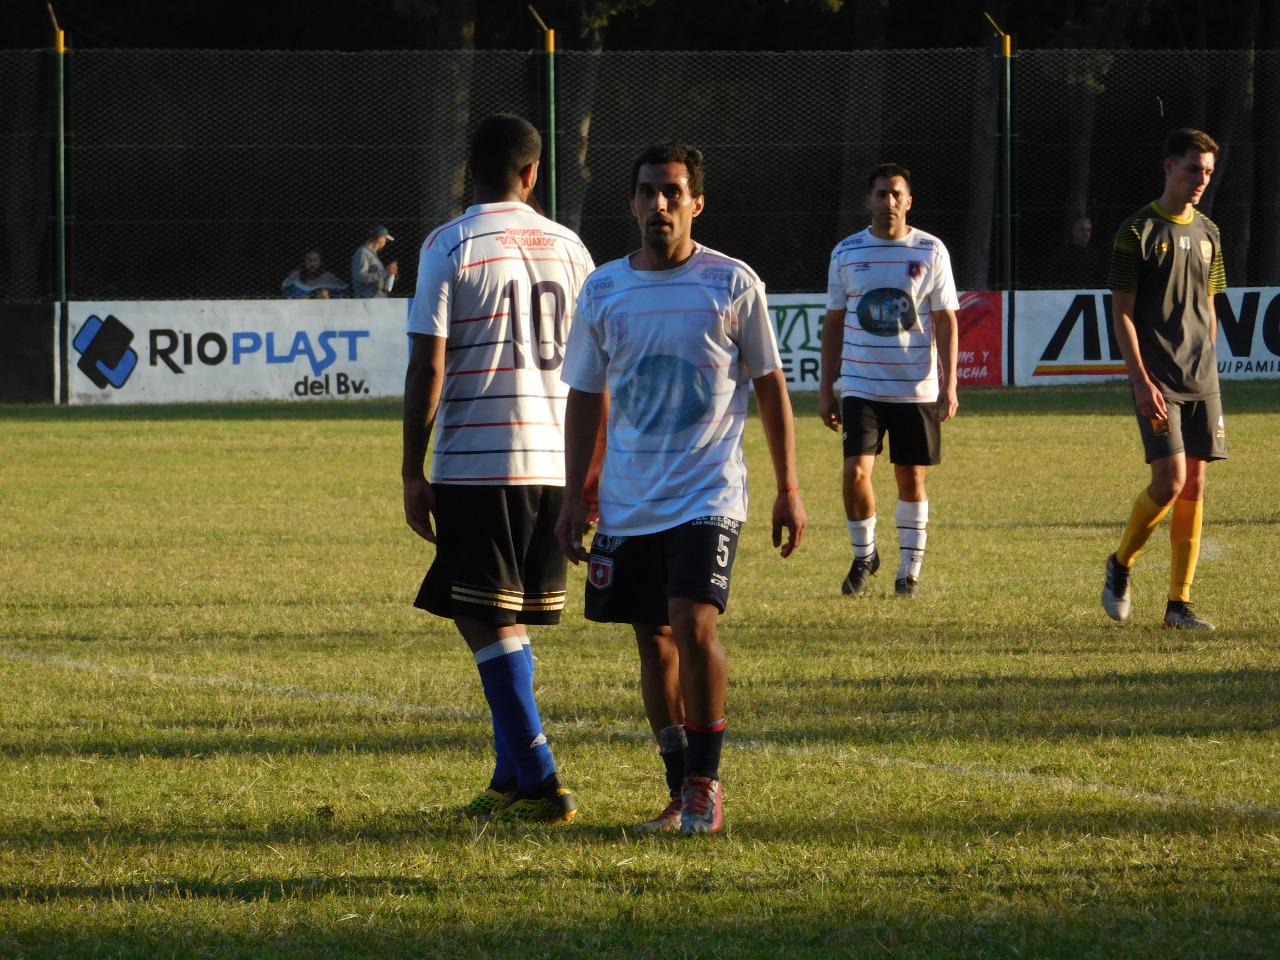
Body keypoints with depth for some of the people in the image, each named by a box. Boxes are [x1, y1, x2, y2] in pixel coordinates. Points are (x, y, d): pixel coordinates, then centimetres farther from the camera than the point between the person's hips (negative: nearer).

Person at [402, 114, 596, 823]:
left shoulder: (450, 247, -5)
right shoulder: (566, 247, 9)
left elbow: (426, 369, -8)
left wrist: (414, 473, -3)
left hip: (475, 463, -5)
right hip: (554, 462, 5)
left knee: (486, 622, -3)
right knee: (511, 623, 15)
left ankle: (540, 783, -9)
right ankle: (510, 782, 17)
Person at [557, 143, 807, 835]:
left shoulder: (732, 284, -2)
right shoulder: (603, 290, 6)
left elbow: (770, 385, 4)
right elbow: (586, 396, 12)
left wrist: (788, 488, 2)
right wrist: (575, 497, 6)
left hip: (707, 495, -4)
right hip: (627, 503, 4)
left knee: (693, 624, -19)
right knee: (654, 641, 6)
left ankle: (705, 783, -8)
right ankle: (683, 793, 16)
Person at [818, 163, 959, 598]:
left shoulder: (930, 251, 1)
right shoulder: (846, 253, 4)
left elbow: (945, 321, 1)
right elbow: (834, 322, 10)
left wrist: (949, 384, -7)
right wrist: (826, 389, 7)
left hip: (917, 389, 0)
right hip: (861, 385, 0)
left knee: (911, 478, 4)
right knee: (855, 471, -12)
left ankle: (910, 569, 16)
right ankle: (864, 555, 10)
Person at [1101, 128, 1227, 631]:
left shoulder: (1207, 233, 12)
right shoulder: (1138, 231, -6)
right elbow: (1121, 312, -8)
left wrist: (1207, 369, 16)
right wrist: (1142, 380, -15)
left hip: (1201, 381, 6)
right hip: (1158, 381, -6)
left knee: (1194, 486, 2)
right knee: (1169, 481, -14)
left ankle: (1179, 602, 6)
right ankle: (1120, 565, 11)